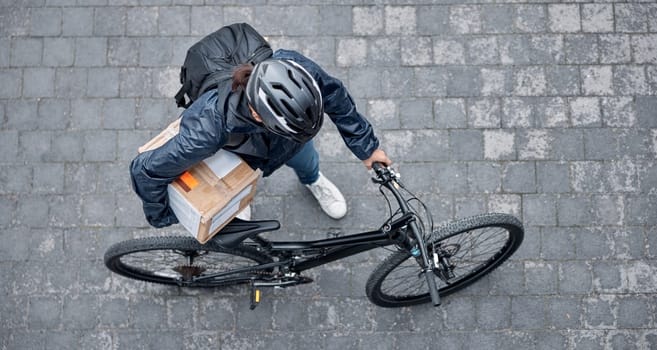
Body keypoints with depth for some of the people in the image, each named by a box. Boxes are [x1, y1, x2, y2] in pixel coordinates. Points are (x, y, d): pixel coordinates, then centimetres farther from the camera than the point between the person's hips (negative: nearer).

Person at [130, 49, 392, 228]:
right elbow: (146, 170, -36)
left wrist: (367, 147, -12)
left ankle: (312, 180, 68)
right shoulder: (208, 130, -50)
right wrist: (162, 217, -17)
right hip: (237, 153, -3)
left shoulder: (296, 69, -44)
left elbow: (336, 98, -22)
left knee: (306, 161, 33)